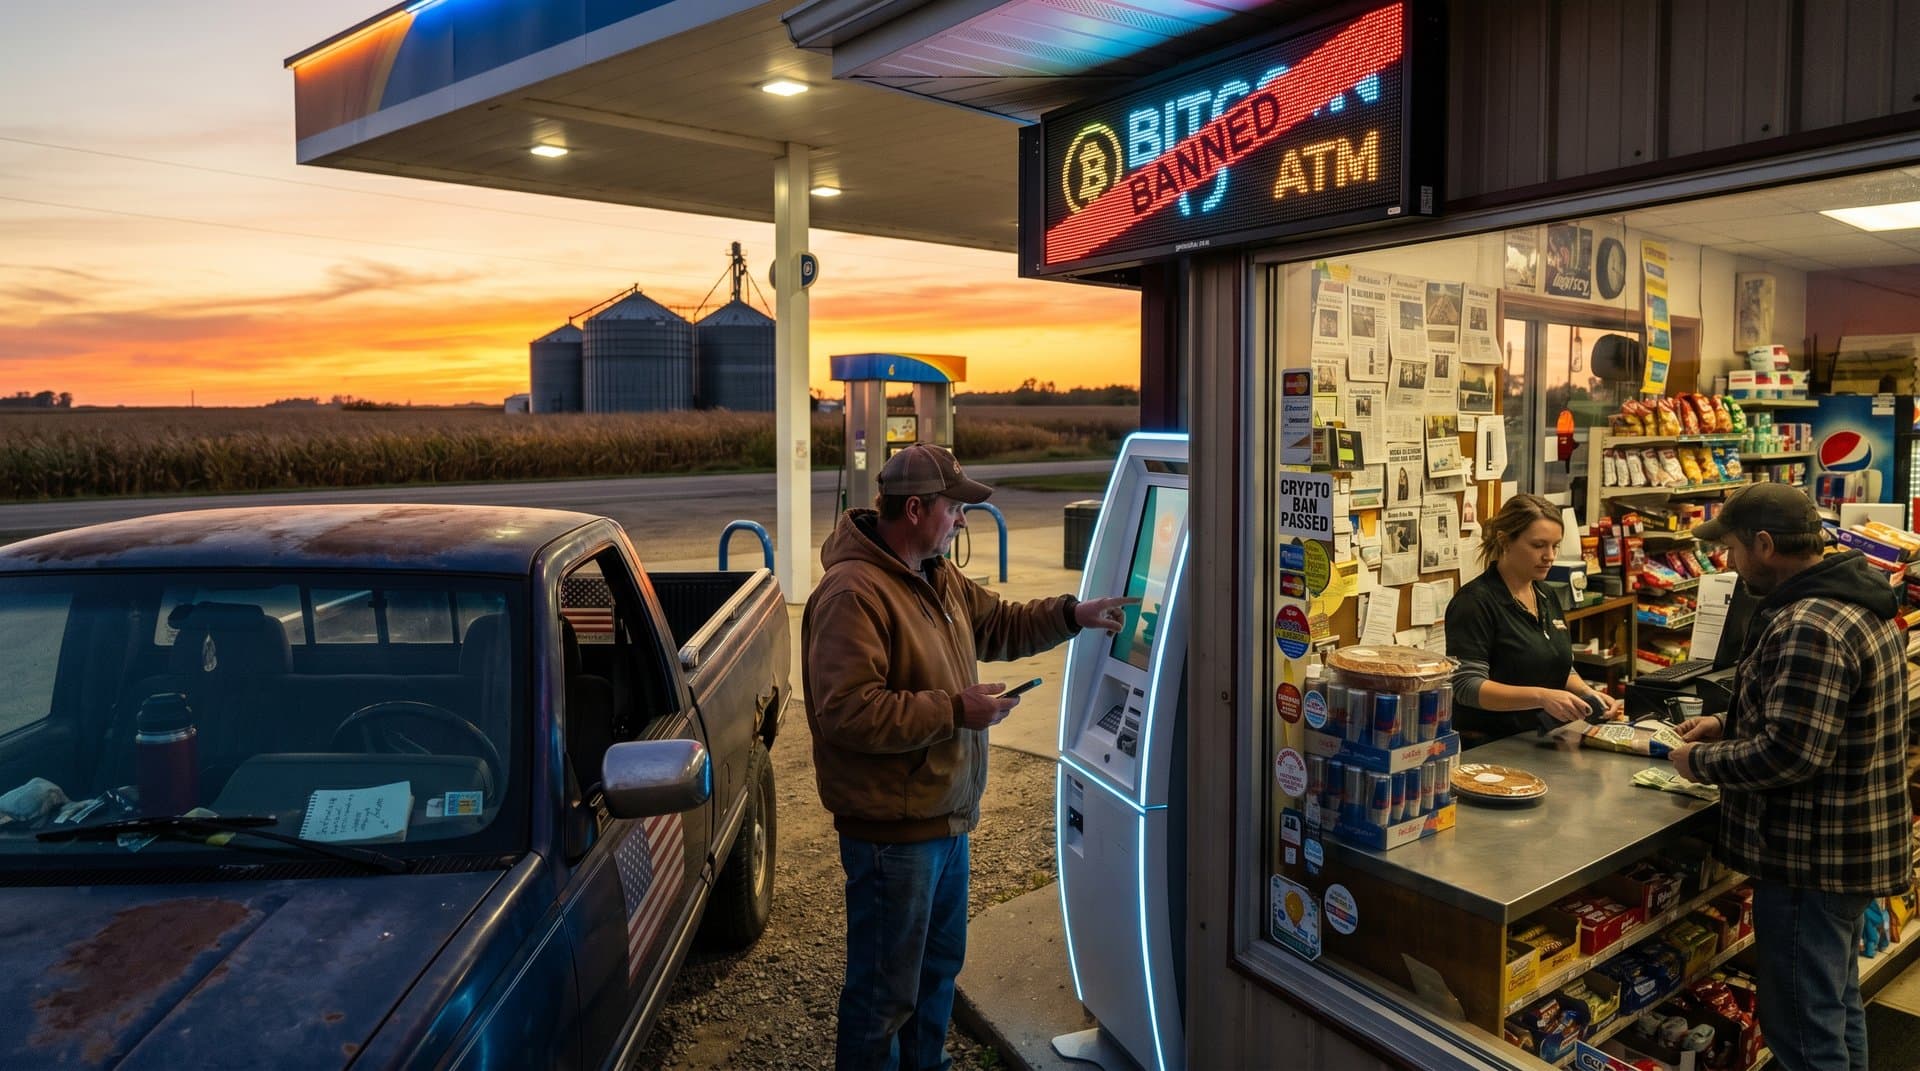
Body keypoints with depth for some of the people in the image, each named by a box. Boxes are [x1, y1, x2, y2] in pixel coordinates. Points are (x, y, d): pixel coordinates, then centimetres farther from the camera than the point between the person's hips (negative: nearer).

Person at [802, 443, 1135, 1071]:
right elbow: (847, 711, -30)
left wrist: (1073, 616, 9)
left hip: (945, 817, 10)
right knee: (885, 993, 6)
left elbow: (998, 625, 22)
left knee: (940, 965, 26)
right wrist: (954, 710, -25)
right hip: (892, 830, -10)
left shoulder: (937, 576, 8)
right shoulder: (852, 593, -24)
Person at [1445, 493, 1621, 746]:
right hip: (1488, 748, -8)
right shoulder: (1475, 602, -13)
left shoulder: (1547, 597, 13)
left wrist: (1589, 694, 2)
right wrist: (1541, 697, -29)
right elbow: (1467, 686, -20)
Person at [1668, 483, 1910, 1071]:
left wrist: (1702, 761, -13)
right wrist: (1728, 724, 12)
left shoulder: (1808, 627, -25)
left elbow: (1789, 754, -28)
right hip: (1854, 845, 10)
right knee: (1837, 1005, 24)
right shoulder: (1855, 602, 8)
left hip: (1812, 857, -10)